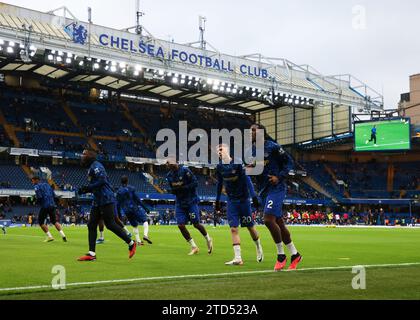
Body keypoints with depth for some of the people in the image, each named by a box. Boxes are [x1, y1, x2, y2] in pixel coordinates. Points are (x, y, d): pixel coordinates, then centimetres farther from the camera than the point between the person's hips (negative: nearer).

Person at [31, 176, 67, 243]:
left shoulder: (36, 186, -2)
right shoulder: (46, 184, 19)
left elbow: (39, 197, -15)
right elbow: (54, 195, 16)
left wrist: (37, 201, 4)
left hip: (45, 206, -6)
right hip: (52, 205, 7)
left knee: (41, 221, 8)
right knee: (54, 221, 15)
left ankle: (49, 236, 0)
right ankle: (63, 235, 2)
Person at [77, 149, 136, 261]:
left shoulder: (96, 166, -10)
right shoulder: (92, 167, 19)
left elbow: (102, 180, -22)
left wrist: (87, 188, -16)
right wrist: (85, 190, 10)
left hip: (106, 200, -10)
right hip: (98, 201, 10)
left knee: (110, 224, -8)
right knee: (91, 225, 5)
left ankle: (131, 244, 5)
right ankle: (91, 253, 5)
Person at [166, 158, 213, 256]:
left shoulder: (185, 171, -15)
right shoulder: (169, 175, 4)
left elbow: (195, 183, -17)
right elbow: (172, 189, 12)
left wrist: (183, 188, -25)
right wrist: (173, 190, -12)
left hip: (191, 201, -6)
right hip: (180, 203, 6)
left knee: (196, 224, -2)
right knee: (181, 225, -4)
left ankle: (208, 239, 27)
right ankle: (194, 247, 10)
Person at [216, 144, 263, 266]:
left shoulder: (238, 163, -14)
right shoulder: (219, 167, 1)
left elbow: (247, 180, -15)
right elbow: (220, 184, 14)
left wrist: (254, 196, -21)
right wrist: (217, 200, 17)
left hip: (243, 199, -3)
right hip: (231, 201, 4)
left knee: (250, 227, 7)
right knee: (234, 229, -7)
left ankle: (259, 248, 34)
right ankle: (238, 258, -8)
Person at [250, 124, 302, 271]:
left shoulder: (272, 147, -9)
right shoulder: (252, 149, 11)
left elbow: (288, 162, -6)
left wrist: (279, 177, -16)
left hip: (276, 188, -8)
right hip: (264, 190, 8)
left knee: (268, 219, -19)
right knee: (278, 222, 10)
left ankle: (281, 255, -4)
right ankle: (295, 255, 22)